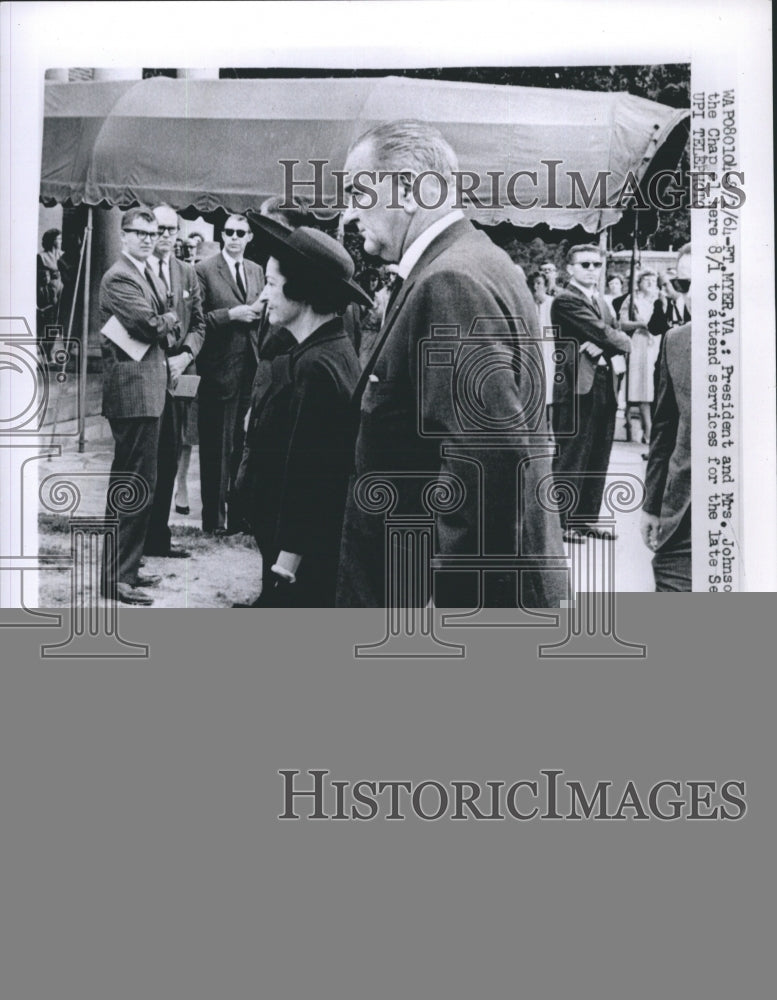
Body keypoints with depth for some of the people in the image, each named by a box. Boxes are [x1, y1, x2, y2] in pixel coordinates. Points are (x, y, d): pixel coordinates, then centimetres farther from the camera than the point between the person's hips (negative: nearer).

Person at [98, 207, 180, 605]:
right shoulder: (119, 278, -13)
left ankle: (125, 567, 25)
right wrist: (170, 317, -1)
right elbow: (153, 325, -20)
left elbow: (170, 329, 17)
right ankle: (117, 576, -3)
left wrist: (166, 327, -3)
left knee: (130, 482, 15)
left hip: (150, 385, 11)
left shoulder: (149, 275, 19)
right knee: (136, 482, -9)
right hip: (134, 388, -11)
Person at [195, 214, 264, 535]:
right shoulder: (204, 270, -4)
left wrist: (259, 313, -1)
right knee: (216, 446, 0)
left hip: (250, 367, 5)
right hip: (220, 368, -5)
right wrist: (231, 314, -18)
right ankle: (214, 517, 8)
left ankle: (240, 511, 19)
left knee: (243, 443, 10)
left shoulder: (257, 271, 15)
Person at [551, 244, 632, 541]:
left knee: (598, 458, 11)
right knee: (571, 458, -5)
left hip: (605, 386, 8)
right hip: (578, 387, -8)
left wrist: (601, 347, -10)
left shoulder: (601, 301, 21)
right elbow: (602, 332, -15)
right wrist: (622, 342, 3)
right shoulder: (566, 300, -8)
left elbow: (615, 335, 11)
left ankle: (588, 518, 19)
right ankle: (562, 522, 1)